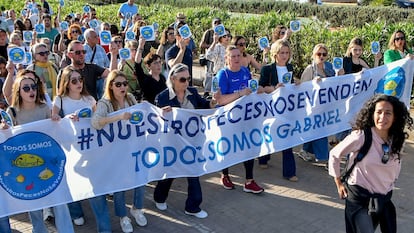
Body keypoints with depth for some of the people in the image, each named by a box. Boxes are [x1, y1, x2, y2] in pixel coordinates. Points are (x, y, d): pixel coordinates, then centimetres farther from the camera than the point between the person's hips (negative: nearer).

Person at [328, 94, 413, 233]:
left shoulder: (397, 141, -2)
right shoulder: (361, 136, -18)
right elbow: (334, 155, -8)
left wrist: (390, 185, 14)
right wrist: (339, 184, -2)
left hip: (384, 199, 6)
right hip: (359, 196, -5)